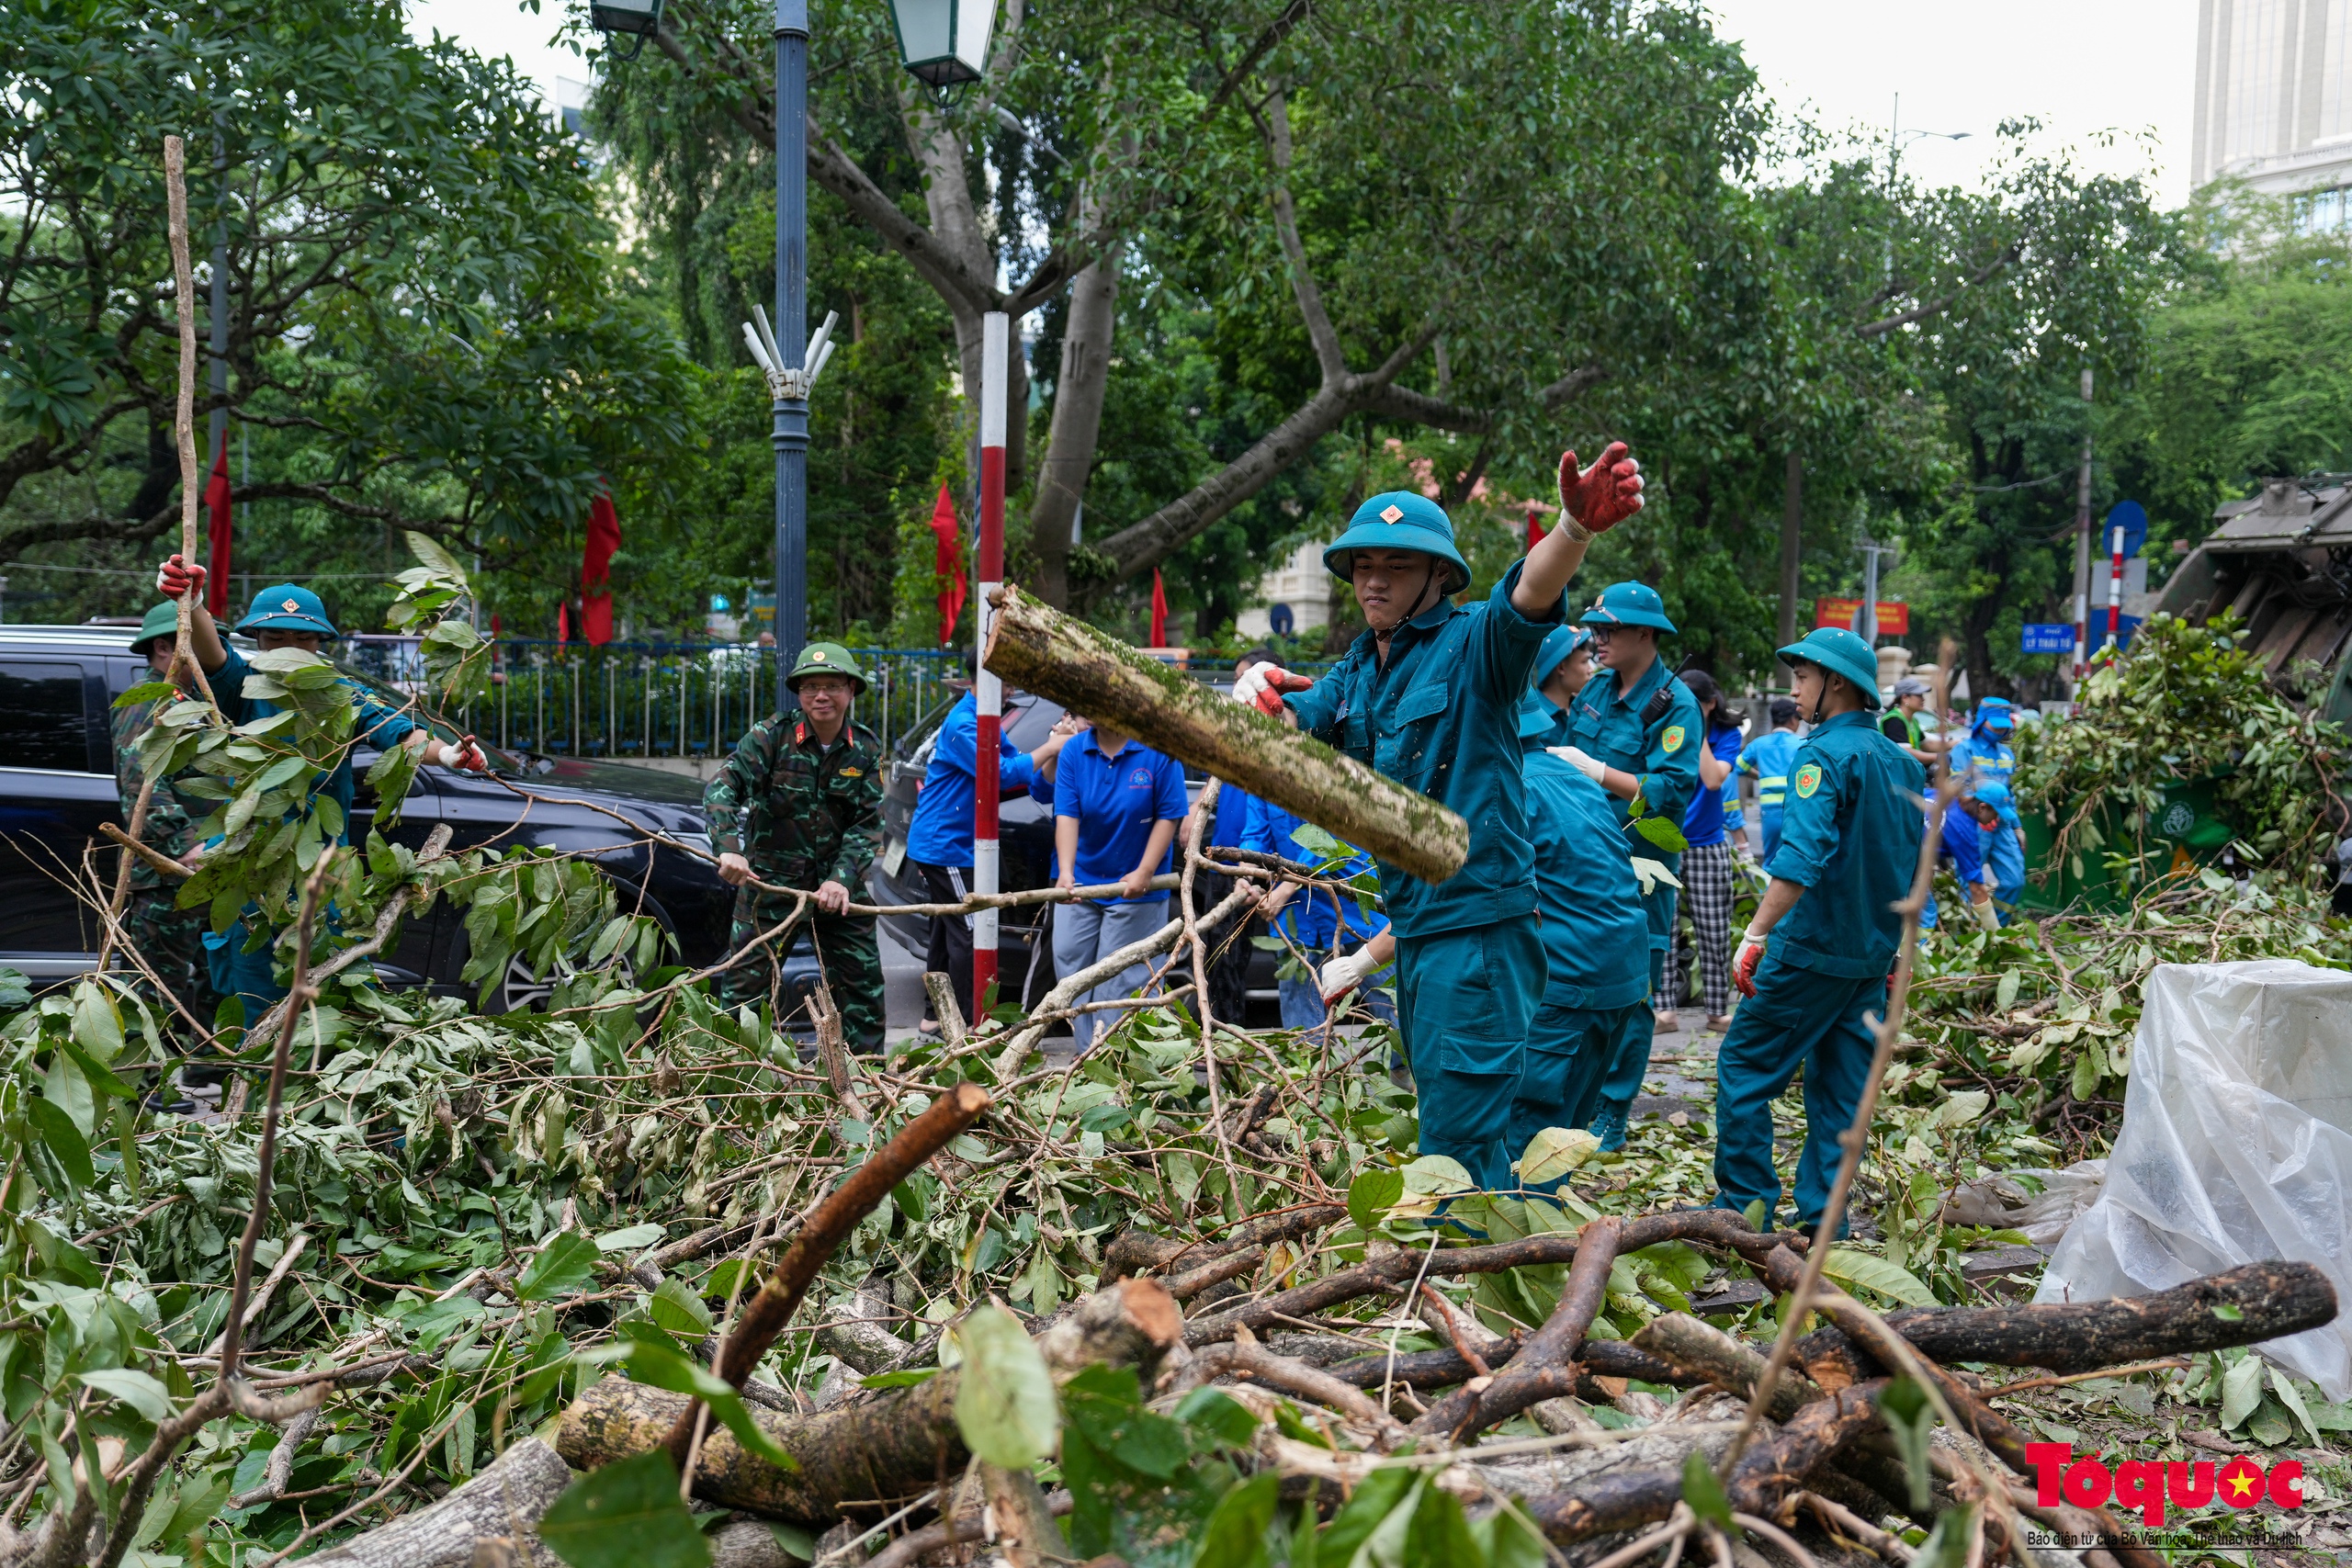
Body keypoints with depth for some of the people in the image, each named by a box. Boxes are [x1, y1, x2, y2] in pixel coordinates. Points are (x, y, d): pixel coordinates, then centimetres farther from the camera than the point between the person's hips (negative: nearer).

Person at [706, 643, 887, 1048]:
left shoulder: (866, 750, 0)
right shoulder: (771, 735, -8)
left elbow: (869, 823, -3)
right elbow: (723, 787, -19)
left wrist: (841, 879, -18)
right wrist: (729, 847, -35)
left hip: (837, 883, 3)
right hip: (770, 879, -3)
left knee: (863, 984, 9)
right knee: (745, 985, -1)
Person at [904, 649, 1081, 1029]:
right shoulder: (963, 724, -19)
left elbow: (1033, 778, 11)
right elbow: (1001, 773, -26)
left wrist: (1056, 746, -6)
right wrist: (1050, 747, -17)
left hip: (944, 845, 10)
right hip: (944, 845, -10)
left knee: (948, 930, 15)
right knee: (967, 934, -8)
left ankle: (935, 1016, 22)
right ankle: (962, 1023, -3)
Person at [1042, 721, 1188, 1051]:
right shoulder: (1074, 751, -3)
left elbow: (1169, 816, -10)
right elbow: (1066, 815, -10)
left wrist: (1144, 872, -17)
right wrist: (1066, 872, -23)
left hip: (1136, 888, -4)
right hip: (1080, 883, 4)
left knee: (1120, 981, 0)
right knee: (1070, 966, 6)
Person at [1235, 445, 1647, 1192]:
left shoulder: (1472, 643, -10)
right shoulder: (1356, 671, 15)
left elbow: (1529, 597, -29)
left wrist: (1578, 527, -51)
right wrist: (1258, 695, -17)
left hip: (1477, 917, -9)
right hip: (1415, 921, 9)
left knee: (1461, 1134, -8)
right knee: (1441, 1111, 20)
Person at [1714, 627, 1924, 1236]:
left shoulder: (1826, 754, -13)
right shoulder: (1903, 763, 13)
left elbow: (1802, 857, -26)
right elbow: (1917, 861, 18)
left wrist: (1756, 934, -29)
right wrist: (1895, 945, 25)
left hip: (1813, 946, -8)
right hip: (1873, 956, 8)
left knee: (1745, 1066, 1)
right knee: (1841, 1087, 11)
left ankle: (1744, 1205, 3)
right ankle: (1822, 1220, 12)